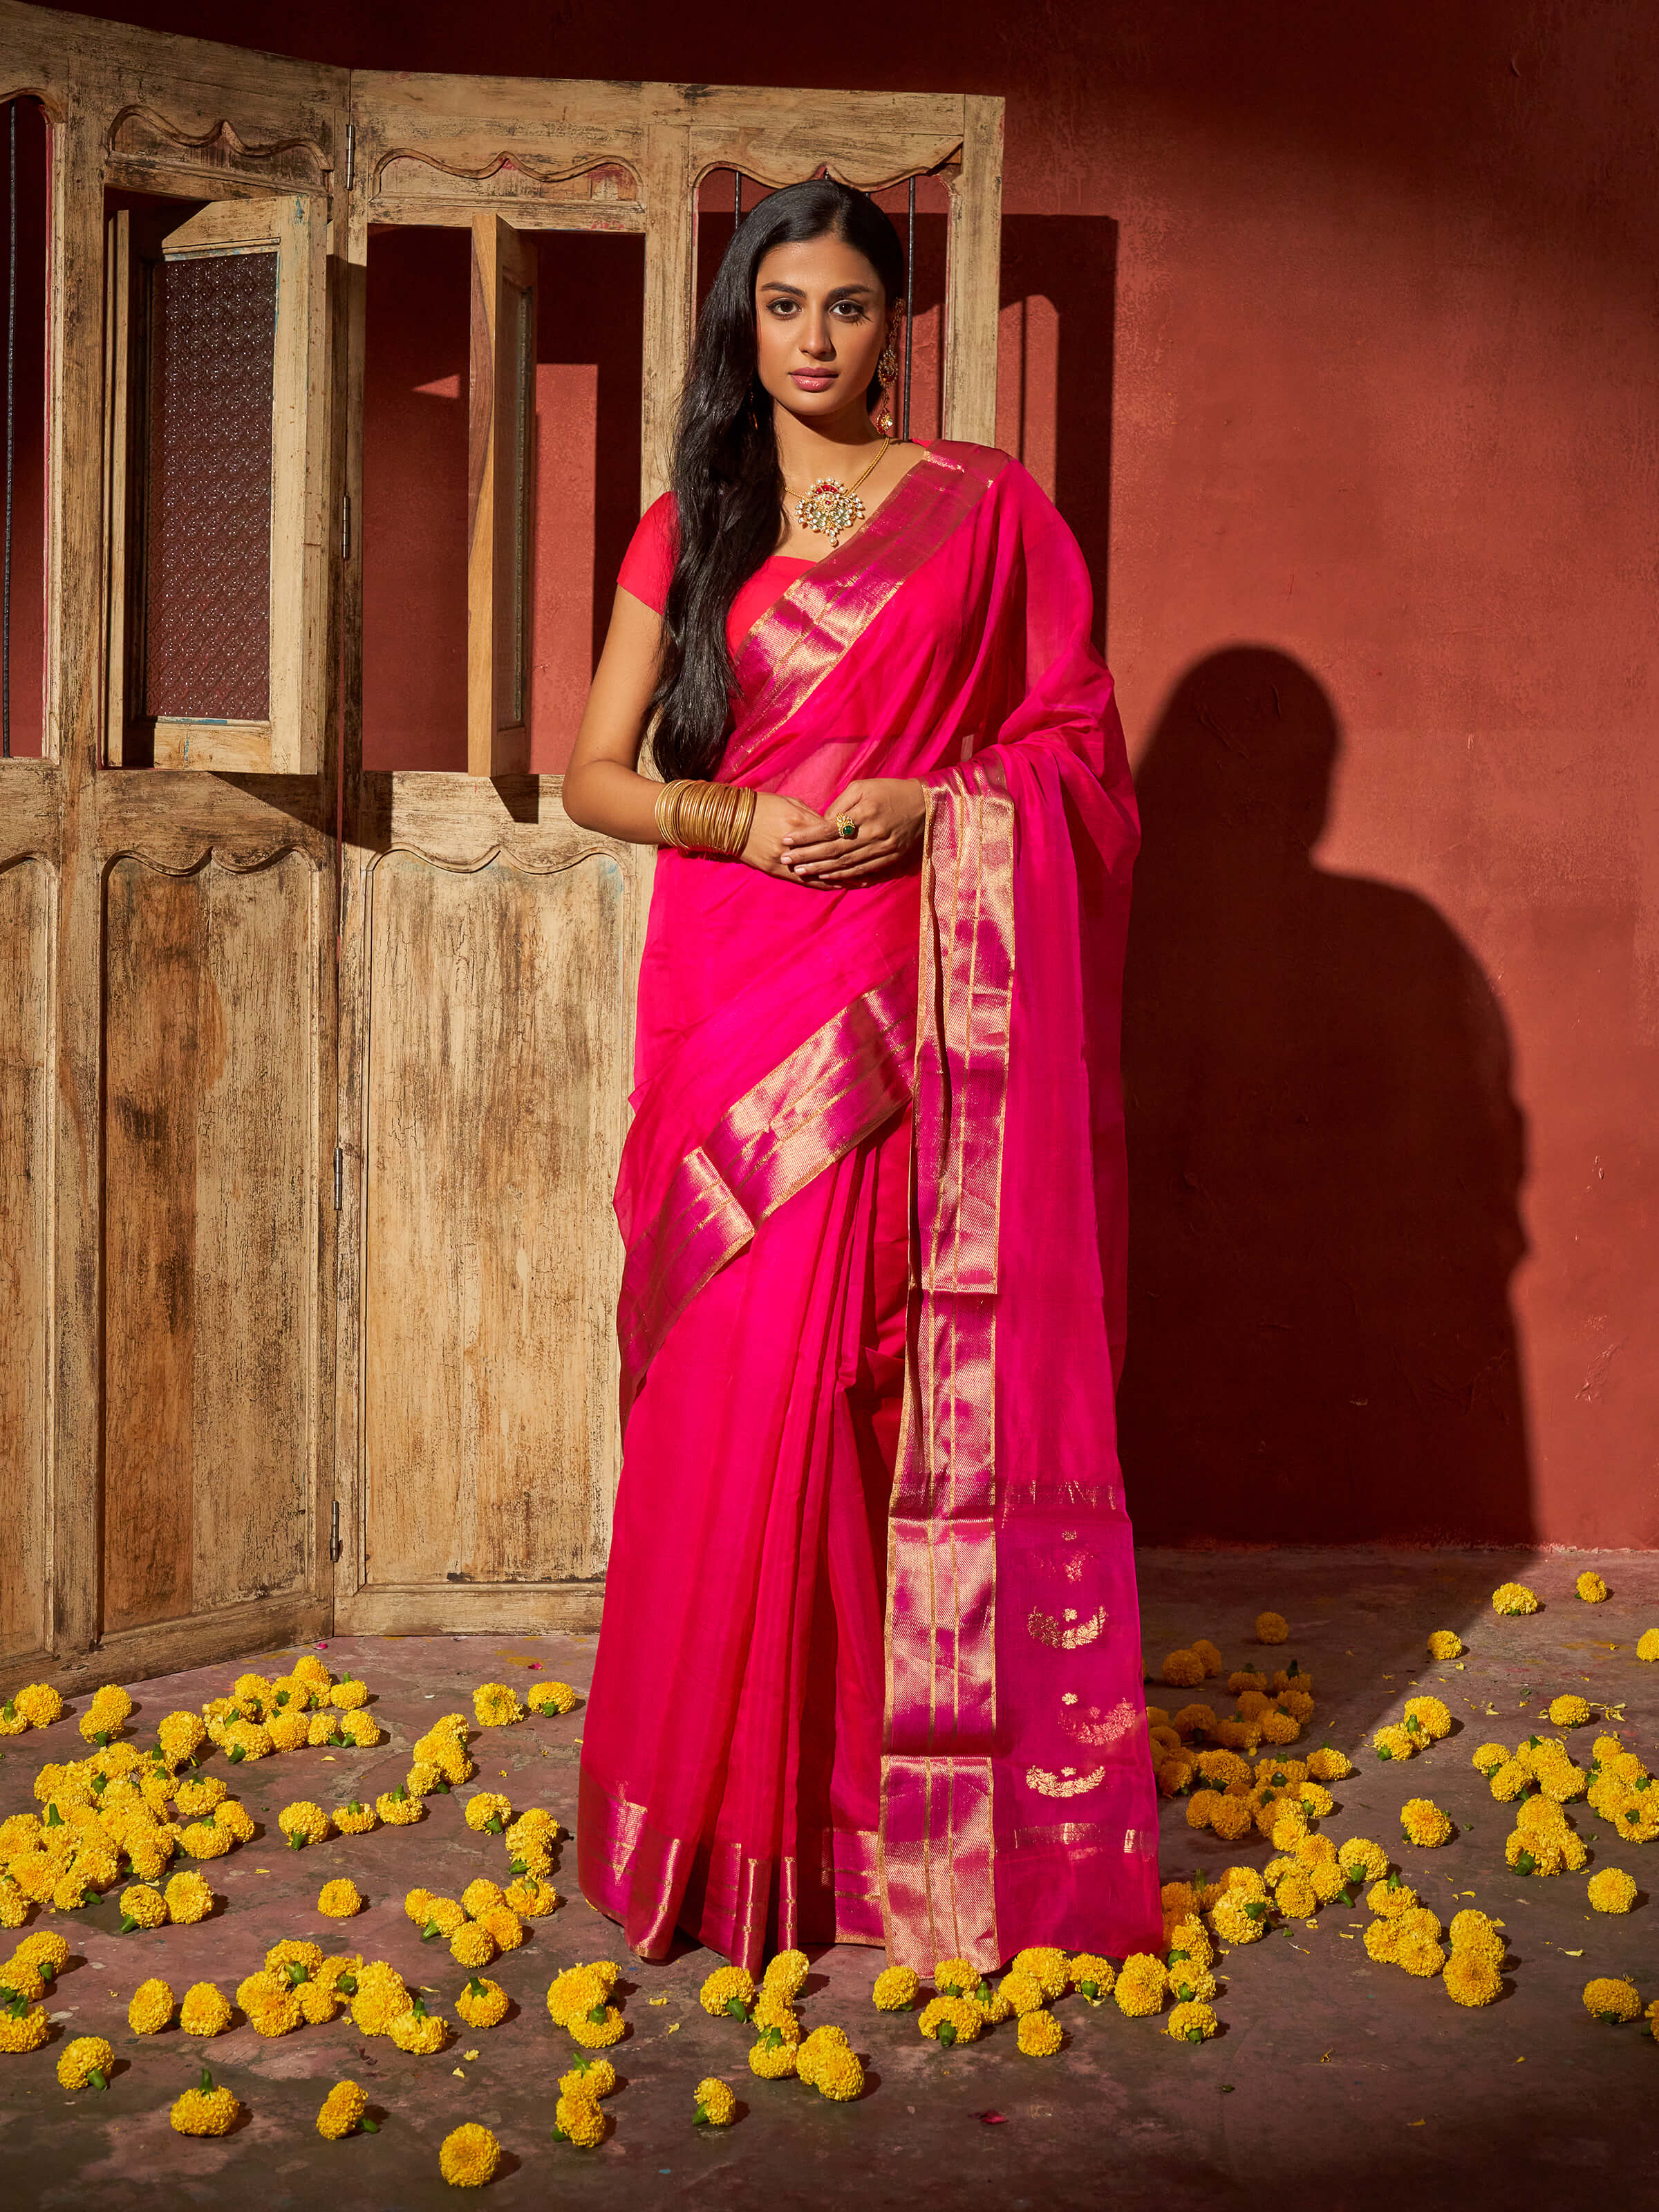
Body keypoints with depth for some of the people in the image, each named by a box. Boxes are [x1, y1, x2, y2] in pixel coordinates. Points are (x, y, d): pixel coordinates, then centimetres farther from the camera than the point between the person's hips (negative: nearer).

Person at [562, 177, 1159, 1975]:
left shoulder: (984, 508, 7)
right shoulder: (687, 529, 14)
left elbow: (1074, 743, 5)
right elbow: (595, 775, 10)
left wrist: (923, 806, -12)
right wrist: (741, 816, -9)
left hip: (911, 1001, -2)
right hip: (735, 999, 2)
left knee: (895, 1381, -5)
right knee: (738, 1377, -1)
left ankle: (891, 1791, 7)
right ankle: (731, 1802, 10)